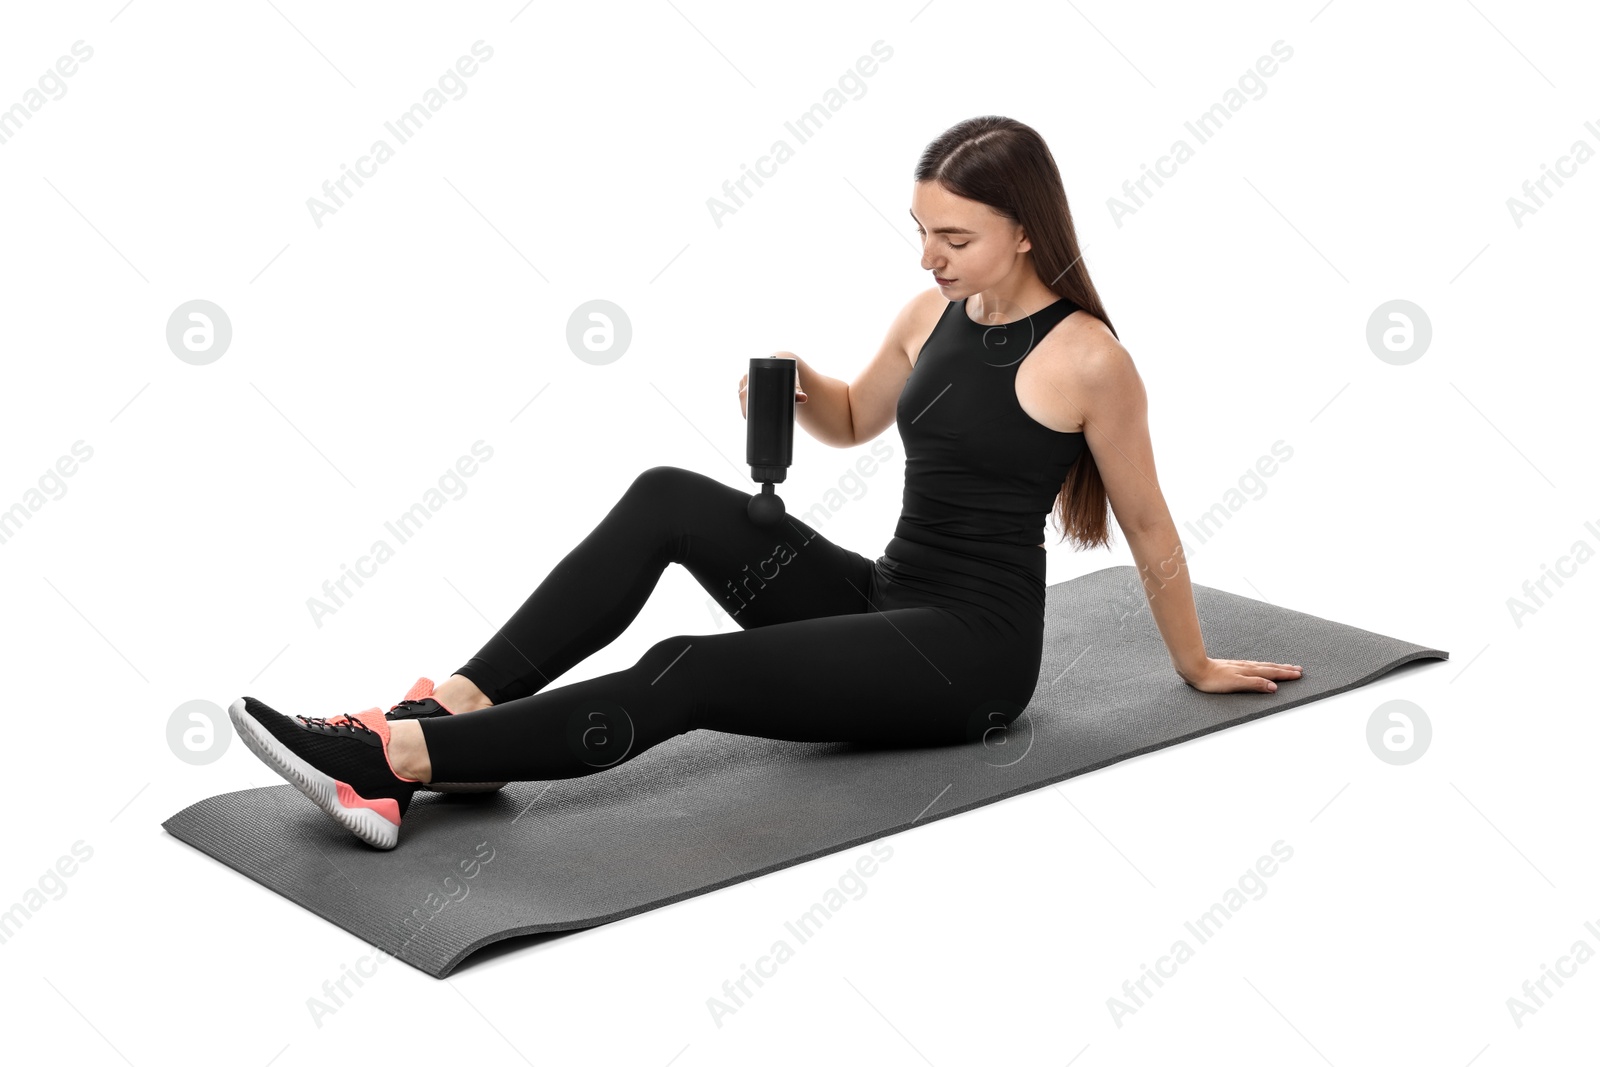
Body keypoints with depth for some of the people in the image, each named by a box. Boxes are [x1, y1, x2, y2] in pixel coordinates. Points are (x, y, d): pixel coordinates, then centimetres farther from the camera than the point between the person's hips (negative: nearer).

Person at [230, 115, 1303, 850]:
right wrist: (799, 384, -1)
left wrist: (1197, 664, 10)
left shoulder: (1086, 357, -13)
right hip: (881, 597, 7)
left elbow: (1150, 527, -2)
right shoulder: (934, 315, 7)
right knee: (671, 499, -18)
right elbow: (852, 422, 23)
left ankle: (396, 762, -32)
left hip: (970, 650, -7)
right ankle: (456, 702, -24)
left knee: (687, 677, -28)